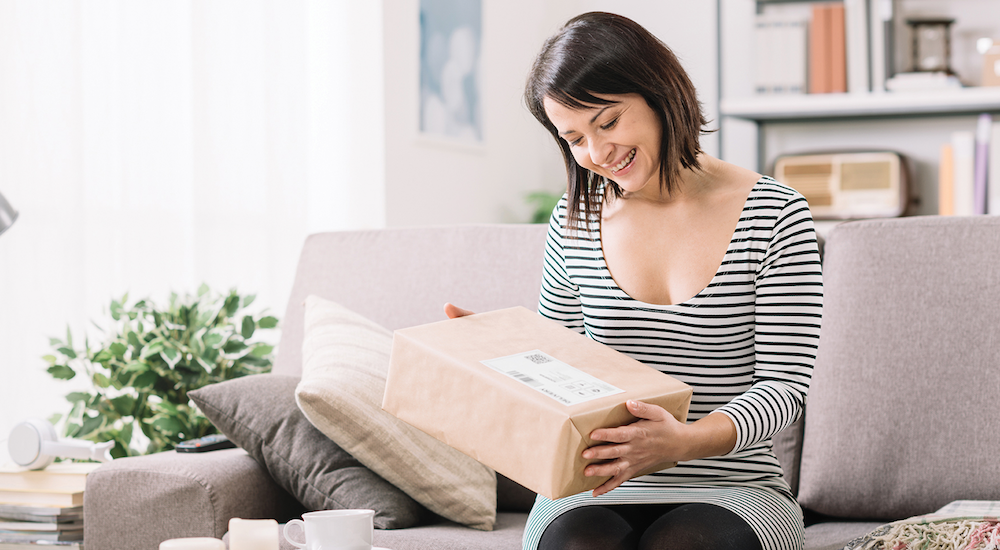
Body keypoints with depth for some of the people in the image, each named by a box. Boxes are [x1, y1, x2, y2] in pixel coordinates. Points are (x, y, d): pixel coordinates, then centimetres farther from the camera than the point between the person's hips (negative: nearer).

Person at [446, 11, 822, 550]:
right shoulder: (574, 222, 8)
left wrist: (683, 440, -26)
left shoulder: (775, 216, -3)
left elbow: (784, 385, -8)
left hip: (732, 492, -2)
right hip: (595, 492, 2)